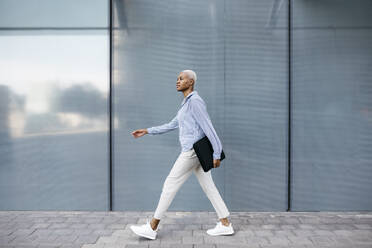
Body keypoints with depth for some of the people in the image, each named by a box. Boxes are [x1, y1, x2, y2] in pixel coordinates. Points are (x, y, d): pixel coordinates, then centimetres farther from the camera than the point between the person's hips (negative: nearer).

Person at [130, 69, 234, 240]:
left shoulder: (195, 101, -14)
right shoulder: (187, 104, 18)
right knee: (208, 187, 11)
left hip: (192, 152, -10)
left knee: (170, 185, -4)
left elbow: (208, 128, -18)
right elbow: (172, 125, 22)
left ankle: (152, 227, 5)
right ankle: (225, 225, 16)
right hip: (195, 152, 10)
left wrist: (217, 154, -18)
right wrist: (146, 131, 20)